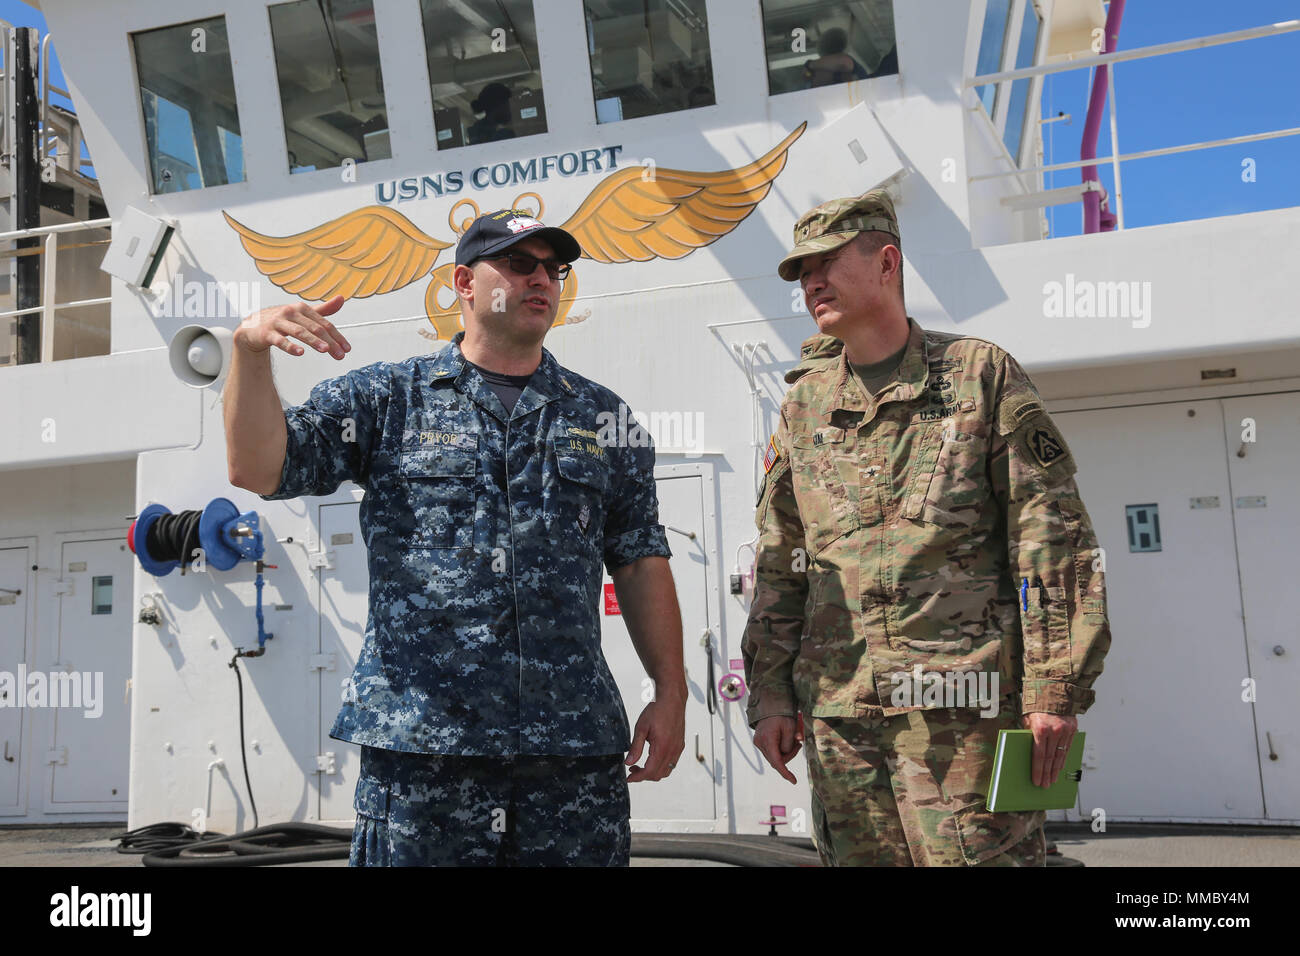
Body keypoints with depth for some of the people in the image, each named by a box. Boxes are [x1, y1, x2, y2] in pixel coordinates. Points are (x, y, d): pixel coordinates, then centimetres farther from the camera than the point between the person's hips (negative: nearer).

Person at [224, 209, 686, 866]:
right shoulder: (386, 397, 8)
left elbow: (641, 562, 12)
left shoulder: (600, 417, 13)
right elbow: (257, 469, 0)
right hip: (419, 739, -2)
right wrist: (250, 349, -15)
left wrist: (670, 693, 4)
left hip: (576, 742, 2)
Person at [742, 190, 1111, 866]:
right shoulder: (804, 404, 14)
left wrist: (1056, 687, -8)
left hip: (962, 704, -4)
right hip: (836, 706, 4)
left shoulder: (981, 374, 3)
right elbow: (778, 564, 15)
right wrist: (770, 696, 9)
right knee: (858, 857, 10)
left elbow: (1052, 539, -2)